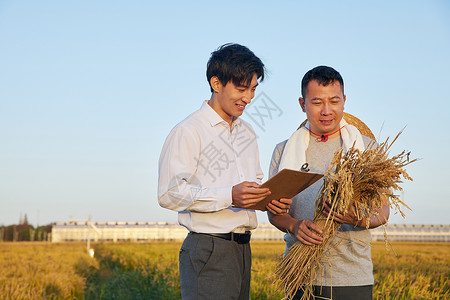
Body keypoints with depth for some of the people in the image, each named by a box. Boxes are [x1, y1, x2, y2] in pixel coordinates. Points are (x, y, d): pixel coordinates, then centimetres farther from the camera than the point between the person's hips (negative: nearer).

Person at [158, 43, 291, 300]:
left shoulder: (247, 132, 19)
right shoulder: (188, 132, -8)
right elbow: (169, 193, -17)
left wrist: (271, 199, 3)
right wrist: (228, 196, -25)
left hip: (242, 248, 8)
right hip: (207, 250, -8)